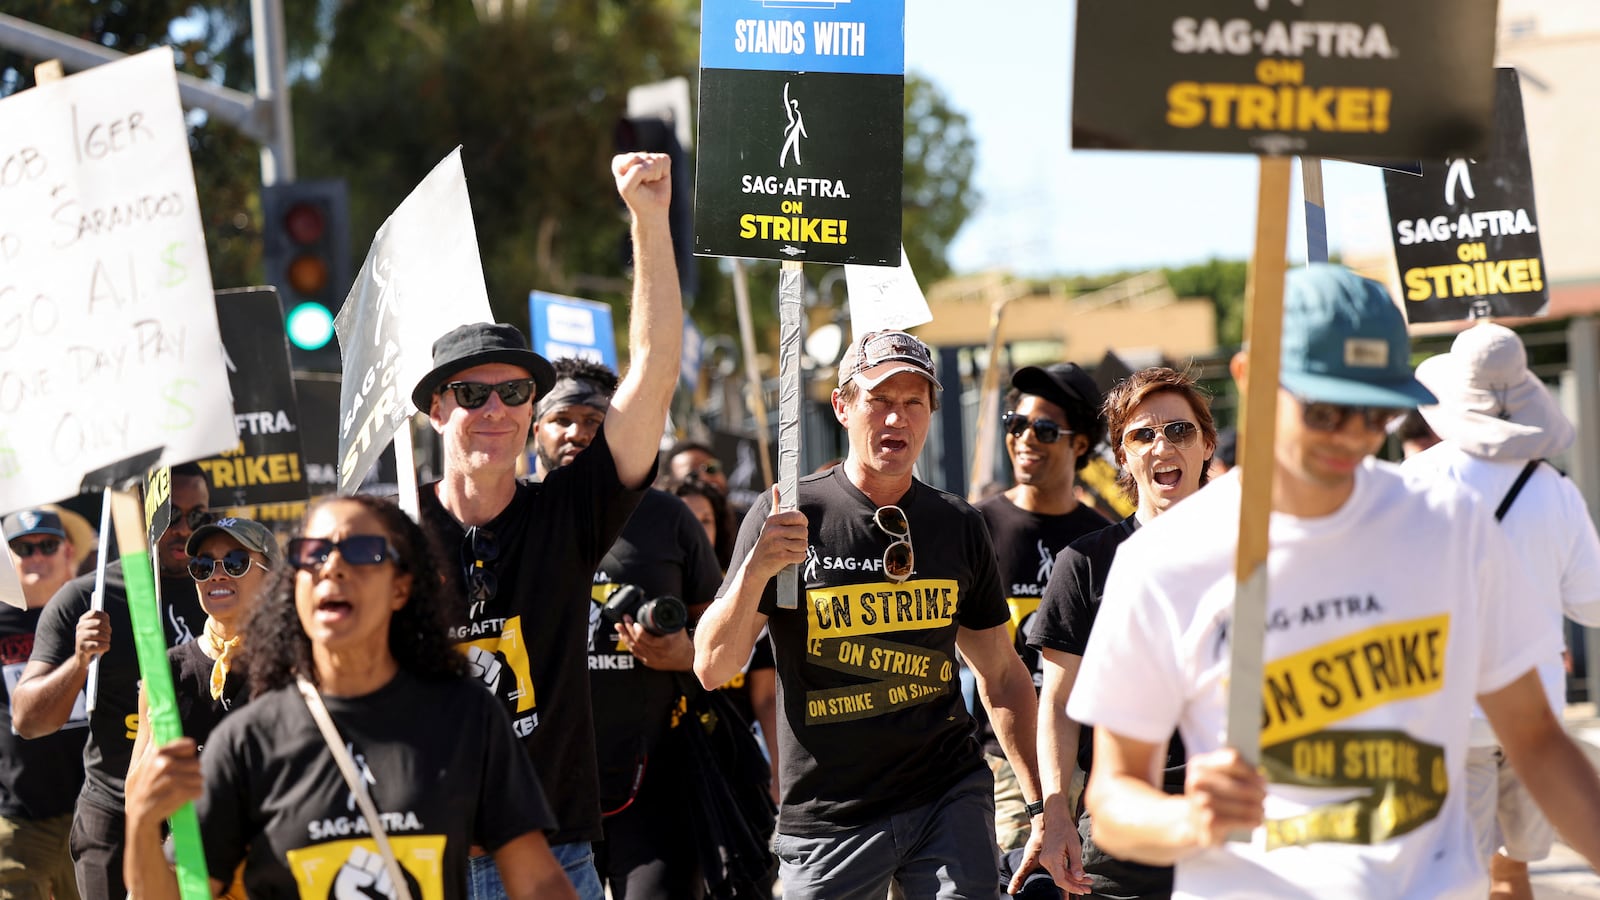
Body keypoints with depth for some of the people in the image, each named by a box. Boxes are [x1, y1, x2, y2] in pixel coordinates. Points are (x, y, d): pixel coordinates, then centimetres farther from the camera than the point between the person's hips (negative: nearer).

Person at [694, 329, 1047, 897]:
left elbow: (1002, 675, 15)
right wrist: (756, 571, -24)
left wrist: (1041, 805, 6)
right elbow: (712, 669, -8)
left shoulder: (959, 527, 7)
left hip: (950, 800, 2)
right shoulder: (787, 519, -4)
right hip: (828, 819, -2)